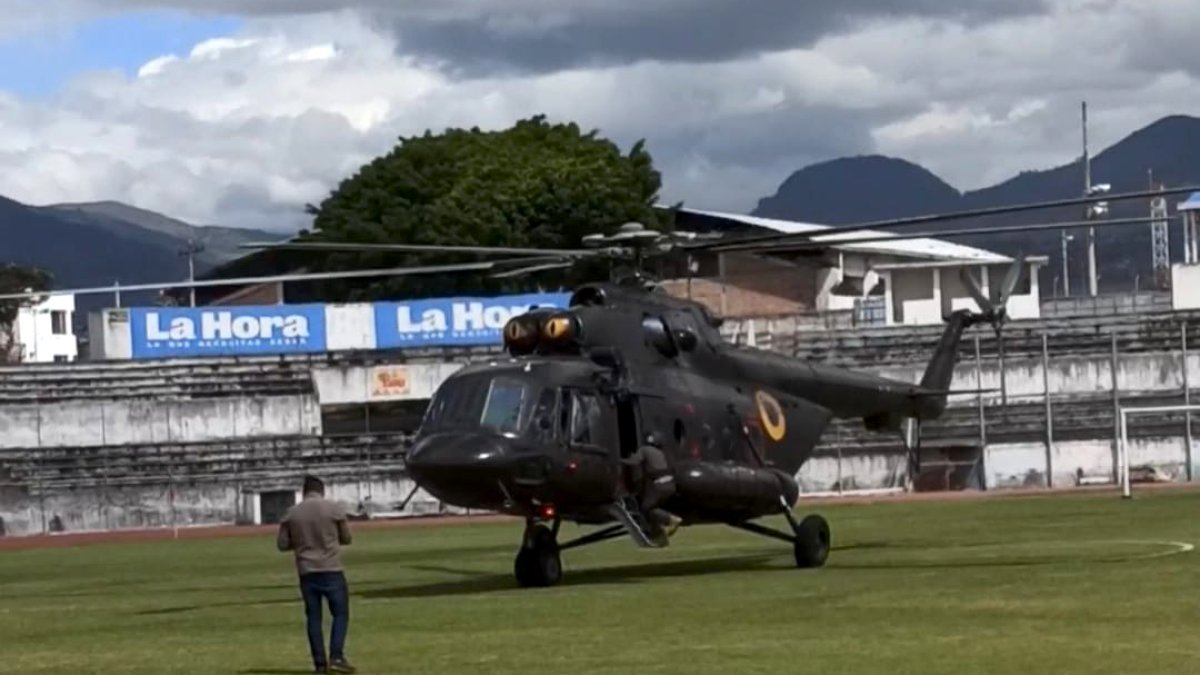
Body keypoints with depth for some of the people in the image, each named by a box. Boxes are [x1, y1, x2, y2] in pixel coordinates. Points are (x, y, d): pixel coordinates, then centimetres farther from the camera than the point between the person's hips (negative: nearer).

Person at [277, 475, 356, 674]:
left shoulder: (291, 513, 3)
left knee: (313, 617, 8)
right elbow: (346, 538, 4)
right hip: (331, 570, -3)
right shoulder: (334, 508, -4)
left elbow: (282, 544, 5)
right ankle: (336, 657, -9)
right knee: (340, 613, 5)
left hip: (306, 572, 3)